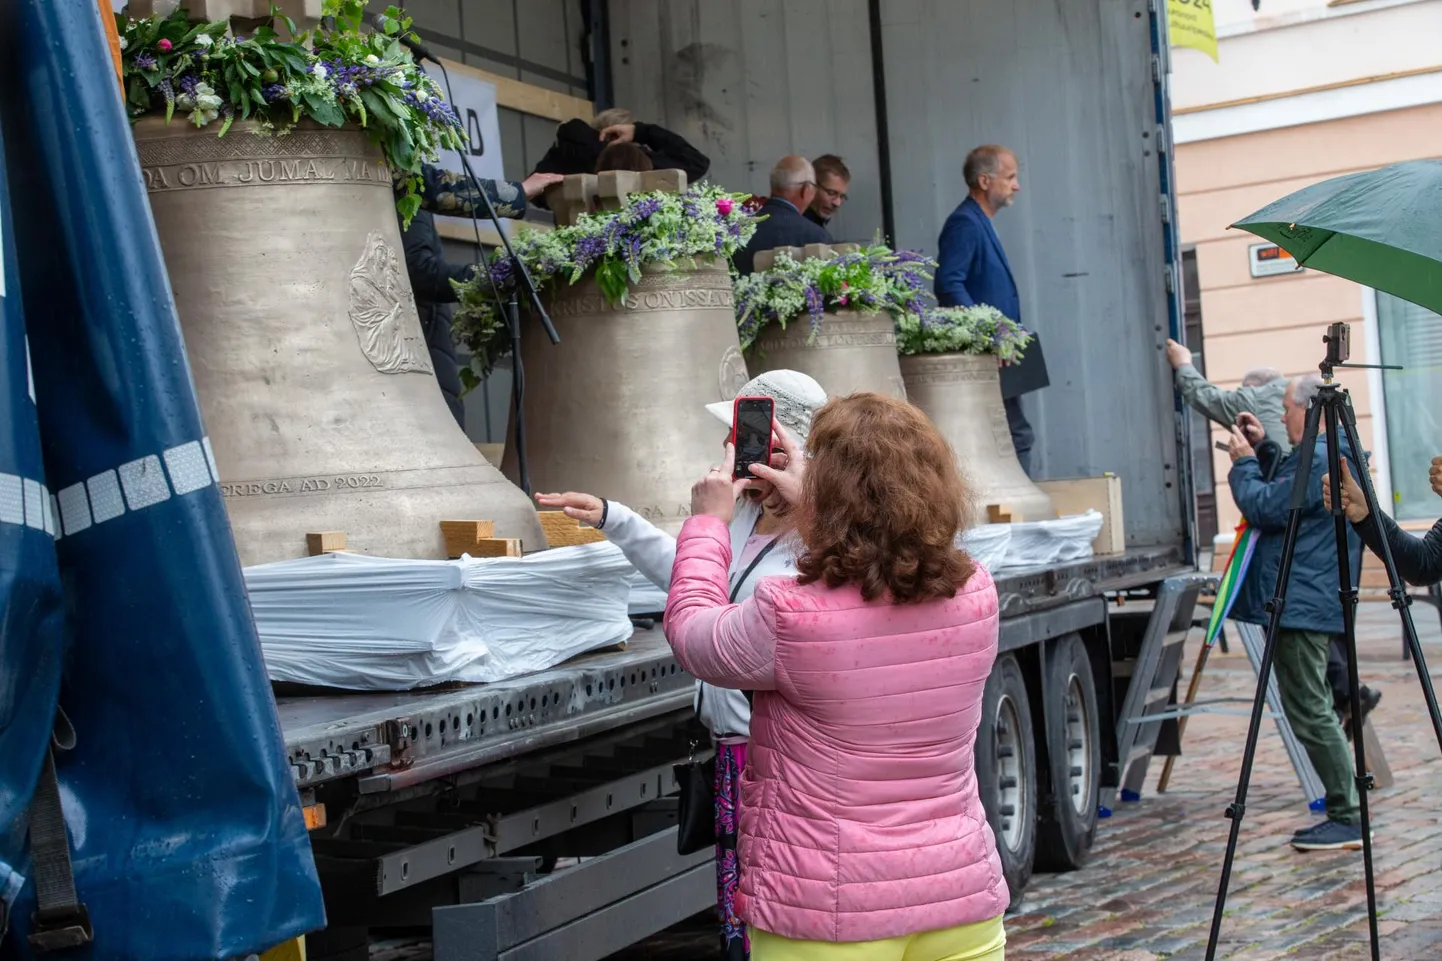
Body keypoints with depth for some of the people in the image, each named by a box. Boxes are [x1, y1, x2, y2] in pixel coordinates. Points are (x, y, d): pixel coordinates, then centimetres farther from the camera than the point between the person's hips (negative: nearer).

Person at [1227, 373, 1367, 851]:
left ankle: (1349, 818, -4)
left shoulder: (1318, 459, -18)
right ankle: (1343, 813, 18)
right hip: (1315, 602, 11)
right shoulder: (1339, 456, 15)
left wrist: (1243, 462, -4)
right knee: (1312, 710, 15)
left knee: (1309, 712, -7)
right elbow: (1286, 492, 29)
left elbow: (1263, 508, -19)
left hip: (1300, 605, -11)